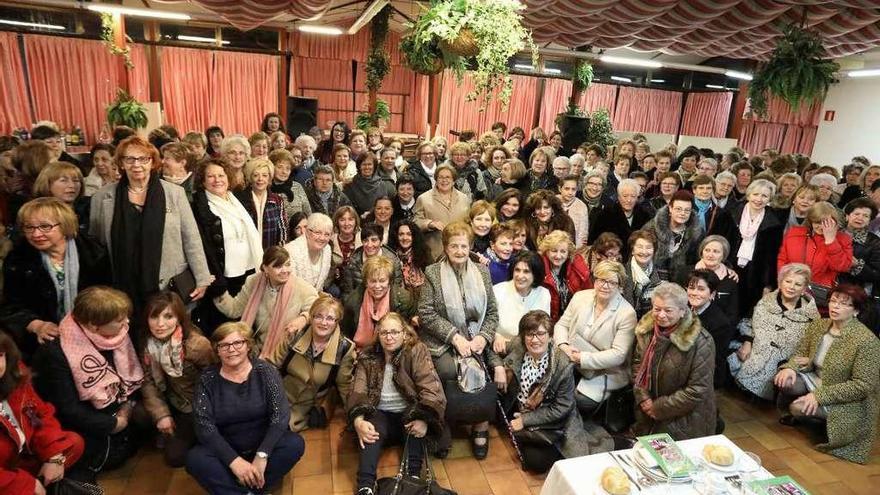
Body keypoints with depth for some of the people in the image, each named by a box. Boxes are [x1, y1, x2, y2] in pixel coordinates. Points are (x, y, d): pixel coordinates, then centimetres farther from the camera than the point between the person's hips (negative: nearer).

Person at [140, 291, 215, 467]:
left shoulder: (196, 344, -30)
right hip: (173, 404, 6)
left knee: (175, 456, -8)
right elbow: (148, 381, -6)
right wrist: (161, 414, -14)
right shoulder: (147, 344, -12)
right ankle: (168, 433, 16)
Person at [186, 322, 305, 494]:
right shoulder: (207, 380, -6)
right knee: (194, 459, -26)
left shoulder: (265, 371, -9)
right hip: (226, 451, 1)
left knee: (295, 444, -27)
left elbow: (281, 413, -15)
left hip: (263, 446, 0)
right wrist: (234, 461, -25)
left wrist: (262, 455, -26)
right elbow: (204, 426, -13)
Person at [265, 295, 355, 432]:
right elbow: (270, 365, 3)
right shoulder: (295, 335, -7)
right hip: (281, 401, 3)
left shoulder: (344, 348, -11)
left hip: (311, 410, -3)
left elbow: (345, 387, -2)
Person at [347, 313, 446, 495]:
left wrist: (424, 419, -32)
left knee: (418, 426, -32)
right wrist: (358, 421, -29)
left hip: (409, 415, -1)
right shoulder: (367, 358, 2)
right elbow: (357, 393, -8)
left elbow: (430, 388, -16)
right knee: (371, 426, -30)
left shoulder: (417, 352, -6)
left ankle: (412, 477, -32)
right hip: (382, 416, 1)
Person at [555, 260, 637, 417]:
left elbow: (619, 354, -17)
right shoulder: (580, 297, 2)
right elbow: (561, 324, 7)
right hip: (571, 362, 4)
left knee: (582, 402, -25)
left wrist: (582, 358, -22)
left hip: (604, 372, -4)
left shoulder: (627, 313, -14)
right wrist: (563, 345, -15)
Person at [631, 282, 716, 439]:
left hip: (684, 419, -5)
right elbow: (637, 363, 6)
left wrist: (659, 408, -17)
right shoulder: (646, 329, -5)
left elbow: (698, 390, -21)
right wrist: (643, 397, -8)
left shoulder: (701, 342, -22)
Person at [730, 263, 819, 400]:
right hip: (756, 351, 2)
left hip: (785, 362, -2)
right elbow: (752, 323, 12)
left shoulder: (810, 312, 1)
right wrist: (747, 342, -4)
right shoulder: (766, 300, 8)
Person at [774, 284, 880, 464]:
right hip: (815, 380, 5)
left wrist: (820, 395, -28)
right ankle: (786, 411, 9)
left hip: (847, 402, -5)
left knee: (799, 407, -27)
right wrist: (790, 368, -21)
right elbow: (800, 353, 3)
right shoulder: (817, 325, -4)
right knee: (784, 380, -22)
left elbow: (863, 385, -23)